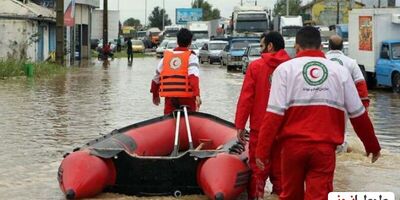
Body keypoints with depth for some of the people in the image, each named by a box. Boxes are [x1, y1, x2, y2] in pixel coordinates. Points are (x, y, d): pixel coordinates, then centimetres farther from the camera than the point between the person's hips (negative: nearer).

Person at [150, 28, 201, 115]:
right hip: (186, 98, -3)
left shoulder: (166, 56, 12)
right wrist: (197, 94, -27)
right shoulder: (191, 56, 0)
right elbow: (193, 76, -18)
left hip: (170, 98, 3)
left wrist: (155, 95, 32)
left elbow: (156, 79, 18)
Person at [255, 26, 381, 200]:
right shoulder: (339, 71, 6)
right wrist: (372, 146, 22)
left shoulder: (285, 69, 1)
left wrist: (262, 150, -6)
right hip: (325, 148, 0)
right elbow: (358, 114, 10)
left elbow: (274, 113, -8)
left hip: (293, 145, 0)